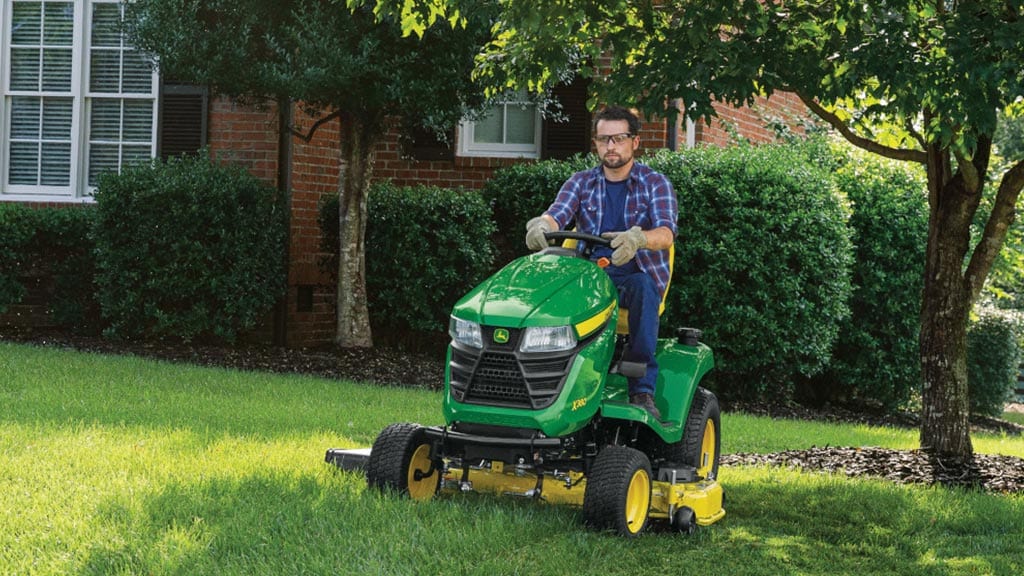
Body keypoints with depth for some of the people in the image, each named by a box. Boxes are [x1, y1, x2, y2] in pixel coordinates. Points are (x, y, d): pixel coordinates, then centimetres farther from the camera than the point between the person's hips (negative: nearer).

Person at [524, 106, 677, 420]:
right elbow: (556, 215, -7)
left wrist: (636, 239, -40)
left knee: (642, 287, -38)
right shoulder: (582, 182, 11)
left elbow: (666, 234, -16)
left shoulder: (655, 184, 2)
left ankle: (643, 391, -38)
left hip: (638, 274, -2)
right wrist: (540, 225, -34)